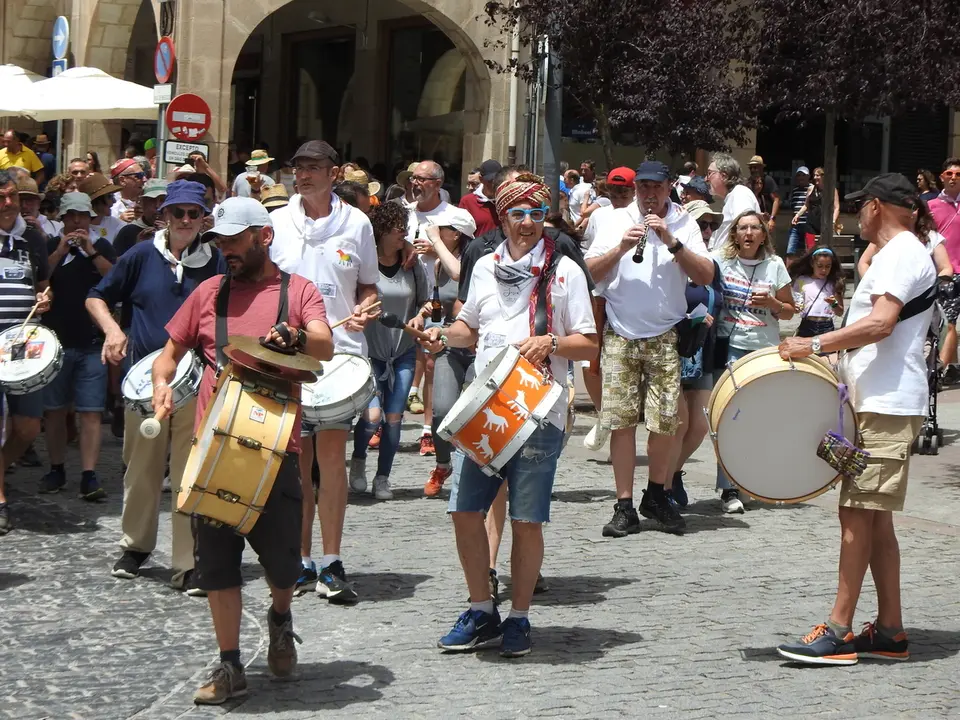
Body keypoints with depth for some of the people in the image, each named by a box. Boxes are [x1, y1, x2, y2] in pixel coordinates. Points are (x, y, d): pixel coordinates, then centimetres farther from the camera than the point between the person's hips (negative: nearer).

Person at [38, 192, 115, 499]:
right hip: (55, 341, 1)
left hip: (93, 344, -1)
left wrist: (91, 252, -13)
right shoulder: (50, 246, 7)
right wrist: (60, 252, -14)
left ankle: (89, 477, -10)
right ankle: (57, 470, 20)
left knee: (91, 412, -6)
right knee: (54, 410, 8)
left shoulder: (101, 246, 9)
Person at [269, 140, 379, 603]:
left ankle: (332, 565, -4)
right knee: (296, 457, 6)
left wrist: (362, 311, -8)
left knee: (331, 452, -7)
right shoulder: (277, 223, 8)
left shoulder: (356, 223, 6)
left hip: (340, 351, -1)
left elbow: (369, 286, 14)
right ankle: (301, 561, 15)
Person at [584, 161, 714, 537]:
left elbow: (706, 277, -7)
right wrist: (621, 247, -15)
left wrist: (672, 242, -16)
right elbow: (590, 273, -1)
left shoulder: (684, 224, 3)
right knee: (621, 421, -2)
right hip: (620, 335, 1)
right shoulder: (616, 221, 5)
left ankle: (656, 497, 16)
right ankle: (625, 507, 4)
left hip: (665, 336, 0)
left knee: (665, 421, -4)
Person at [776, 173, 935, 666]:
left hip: (887, 405, -11)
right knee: (872, 517, 10)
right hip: (879, 403, 11)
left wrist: (814, 344, -23)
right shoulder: (898, 253, 22)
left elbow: (881, 323, -25)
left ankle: (839, 632, -9)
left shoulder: (901, 253, -11)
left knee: (857, 514, -10)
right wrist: (825, 350, 17)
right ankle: (889, 632, 12)